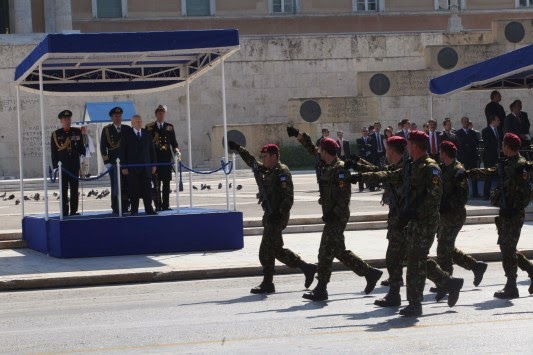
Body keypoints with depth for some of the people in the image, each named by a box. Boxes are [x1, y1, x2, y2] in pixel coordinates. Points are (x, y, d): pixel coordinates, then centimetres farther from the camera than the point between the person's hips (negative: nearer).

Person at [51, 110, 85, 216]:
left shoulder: (77, 132, 8)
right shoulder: (56, 134, 3)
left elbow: (81, 148, 11)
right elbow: (54, 152, 3)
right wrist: (55, 166, -3)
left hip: (74, 166, 2)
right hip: (62, 166, -2)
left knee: (74, 189, 3)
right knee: (64, 190, -1)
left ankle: (74, 211, 8)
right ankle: (64, 212, 0)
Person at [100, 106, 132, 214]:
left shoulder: (127, 129, 11)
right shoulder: (106, 130, 5)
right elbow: (103, 147, 2)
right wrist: (106, 162, -5)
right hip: (113, 163, -2)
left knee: (126, 186, 0)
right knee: (116, 186, -5)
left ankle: (125, 207, 5)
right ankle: (115, 208, -2)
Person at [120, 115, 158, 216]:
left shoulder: (147, 134, 11)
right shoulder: (127, 135, 1)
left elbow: (152, 150, 14)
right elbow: (122, 152, -1)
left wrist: (153, 165, 7)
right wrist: (124, 167, -7)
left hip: (146, 167, 3)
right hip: (132, 168, -3)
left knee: (147, 189, 0)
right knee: (134, 190, -2)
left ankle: (149, 209, 2)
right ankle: (134, 210, 2)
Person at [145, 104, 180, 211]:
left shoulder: (170, 127, 13)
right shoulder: (149, 127, 6)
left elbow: (174, 142, 12)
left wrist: (176, 149, -8)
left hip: (167, 157, 2)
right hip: (154, 158, -2)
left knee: (167, 182, 1)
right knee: (156, 182, -4)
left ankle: (166, 205, 4)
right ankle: (158, 205, -1)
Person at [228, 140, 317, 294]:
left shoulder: (282, 173, -13)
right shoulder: (267, 171, 14)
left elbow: (289, 197, -19)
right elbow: (252, 162, 29)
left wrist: (279, 214, -25)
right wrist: (238, 149, 24)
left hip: (277, 217, -10)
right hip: (270, 216, 10)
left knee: (266, 251, -5)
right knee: (277, 249, 13)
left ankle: (267, 284, 2)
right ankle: (307, 268, 19)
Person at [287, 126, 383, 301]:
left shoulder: (340, 169, -16)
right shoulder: (325, 165, 10)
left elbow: (345, 195, -19)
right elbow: (311, 148, 25)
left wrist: (334, 213, -23)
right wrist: (297, 134, 24)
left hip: (337, 217, -9)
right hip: (332, 216, 9)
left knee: (326, 252, -6)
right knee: (339, 251, 13)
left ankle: (321, 290, -1)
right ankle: (370, 273, 19)